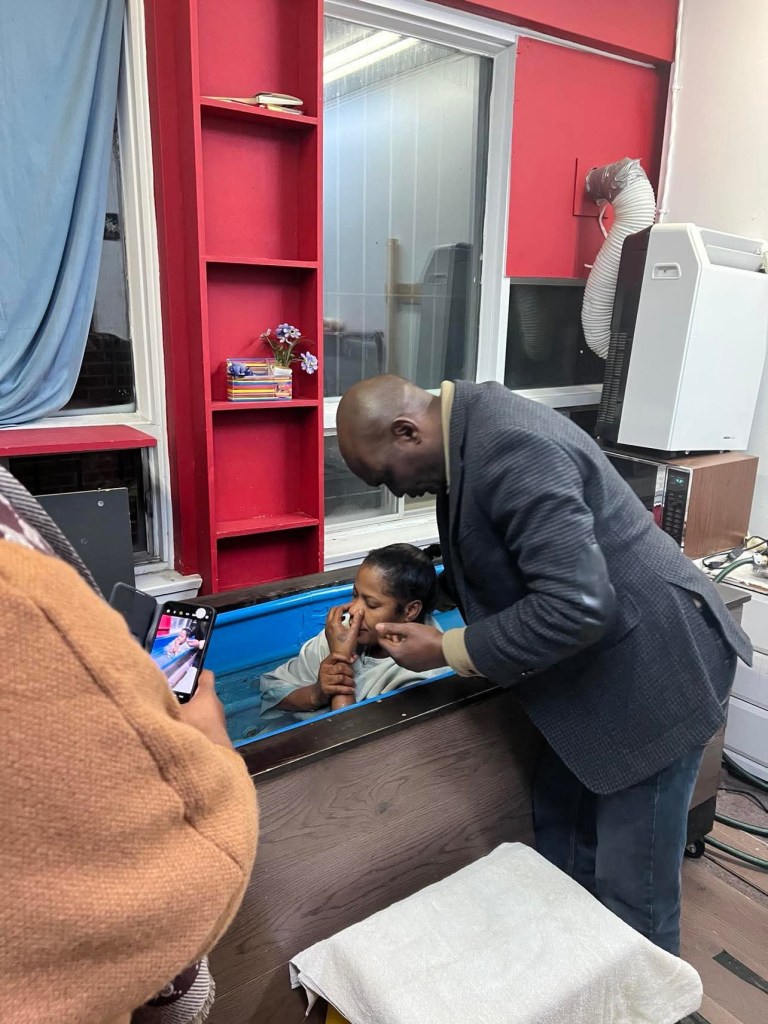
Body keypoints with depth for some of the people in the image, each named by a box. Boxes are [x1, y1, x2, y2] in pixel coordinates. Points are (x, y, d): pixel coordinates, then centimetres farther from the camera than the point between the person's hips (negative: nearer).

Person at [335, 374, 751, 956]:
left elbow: (576, 605, -32)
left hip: (655, 679, -10)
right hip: (598, 675, 10)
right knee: (560, 836, 22)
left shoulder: (511, 450, -29)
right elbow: (484, 561, 14)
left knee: (632, 890, 5)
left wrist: (447, 650, -22)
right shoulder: (470, 430, 2)